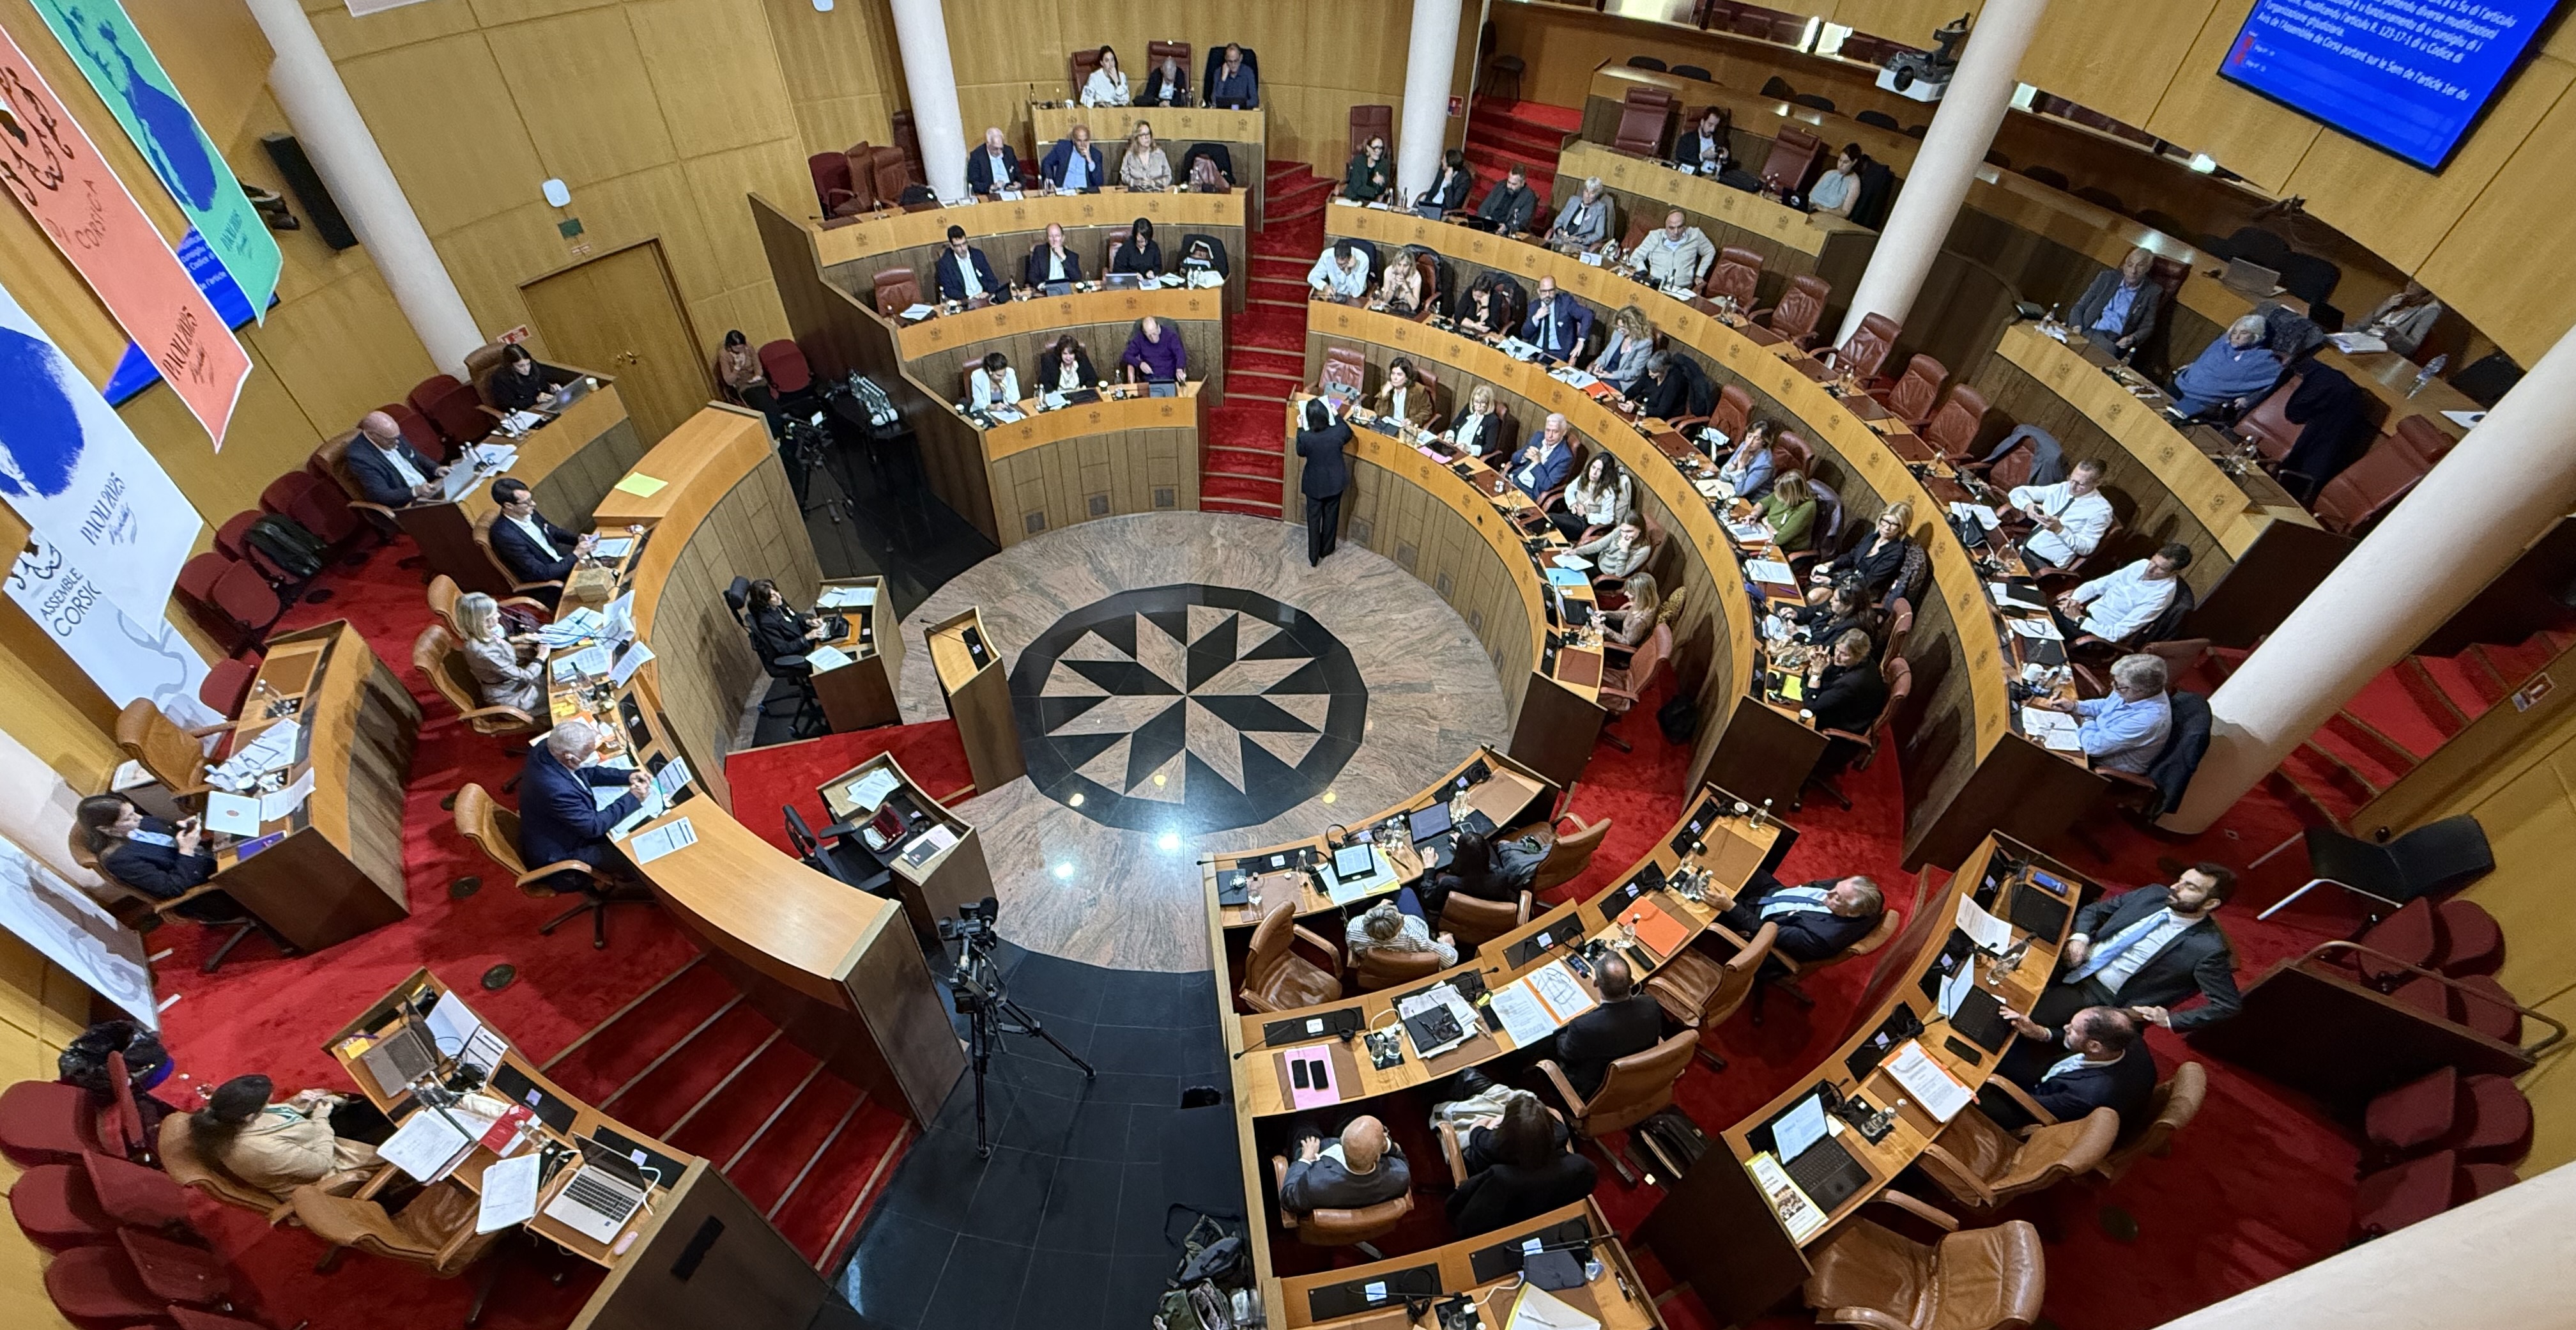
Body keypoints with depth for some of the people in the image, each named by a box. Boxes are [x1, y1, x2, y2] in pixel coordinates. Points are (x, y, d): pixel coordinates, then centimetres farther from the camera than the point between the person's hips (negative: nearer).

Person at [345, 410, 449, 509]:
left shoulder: (392, 436, 2)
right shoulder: (359, 457, -18)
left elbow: (418, 458, 18)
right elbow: (381, 496, -19)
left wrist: (436, 469, -2)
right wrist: (416, 491, -32)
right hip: (407, 504, -8)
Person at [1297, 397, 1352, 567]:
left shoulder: (1305, 437, -25)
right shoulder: (1338, 432, -22)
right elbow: (1348, 434, 4)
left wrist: (1300, 429, 2)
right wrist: (1337, 416, 10)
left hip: (1314, 484, -1)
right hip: (1335, 482, 2)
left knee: (1313, 519, 14)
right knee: (1331, 516, 22)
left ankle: (1313, 557, 21)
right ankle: (1326, 549, 39)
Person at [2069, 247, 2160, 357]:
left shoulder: (2151, 294, 10)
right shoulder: (2106, 278, 14)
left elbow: (2147, 328, 9)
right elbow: (2079, 307, 12)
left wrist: (2133, 339, -14)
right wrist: (2077, 327, -9)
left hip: (2112, 341, -1)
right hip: (2086, 331, 1)